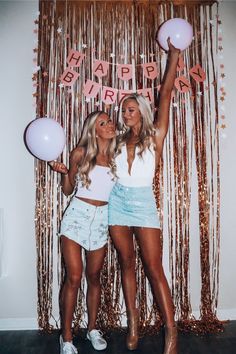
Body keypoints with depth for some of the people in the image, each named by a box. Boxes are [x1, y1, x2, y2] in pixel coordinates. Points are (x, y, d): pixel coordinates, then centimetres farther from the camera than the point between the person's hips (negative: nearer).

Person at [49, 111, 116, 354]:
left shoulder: (115, 156, 6)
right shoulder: (81, 153, -2)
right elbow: (68, 190, 4)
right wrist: (64, 173, -13)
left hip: (101, 219, 3)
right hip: (77, 215, -3)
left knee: (94, 276, 12)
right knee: (73, 277, -4)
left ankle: (92, 329, 29)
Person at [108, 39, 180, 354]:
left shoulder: (155, 136, 2)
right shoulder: (118, 141, 12)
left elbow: (165, 95, -2)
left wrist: (173, 58, -1)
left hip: (143, 203, -4)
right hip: (117, 201, 4)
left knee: (153, 267, -4)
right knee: (127, 263, 9)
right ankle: (133, 322, 22)